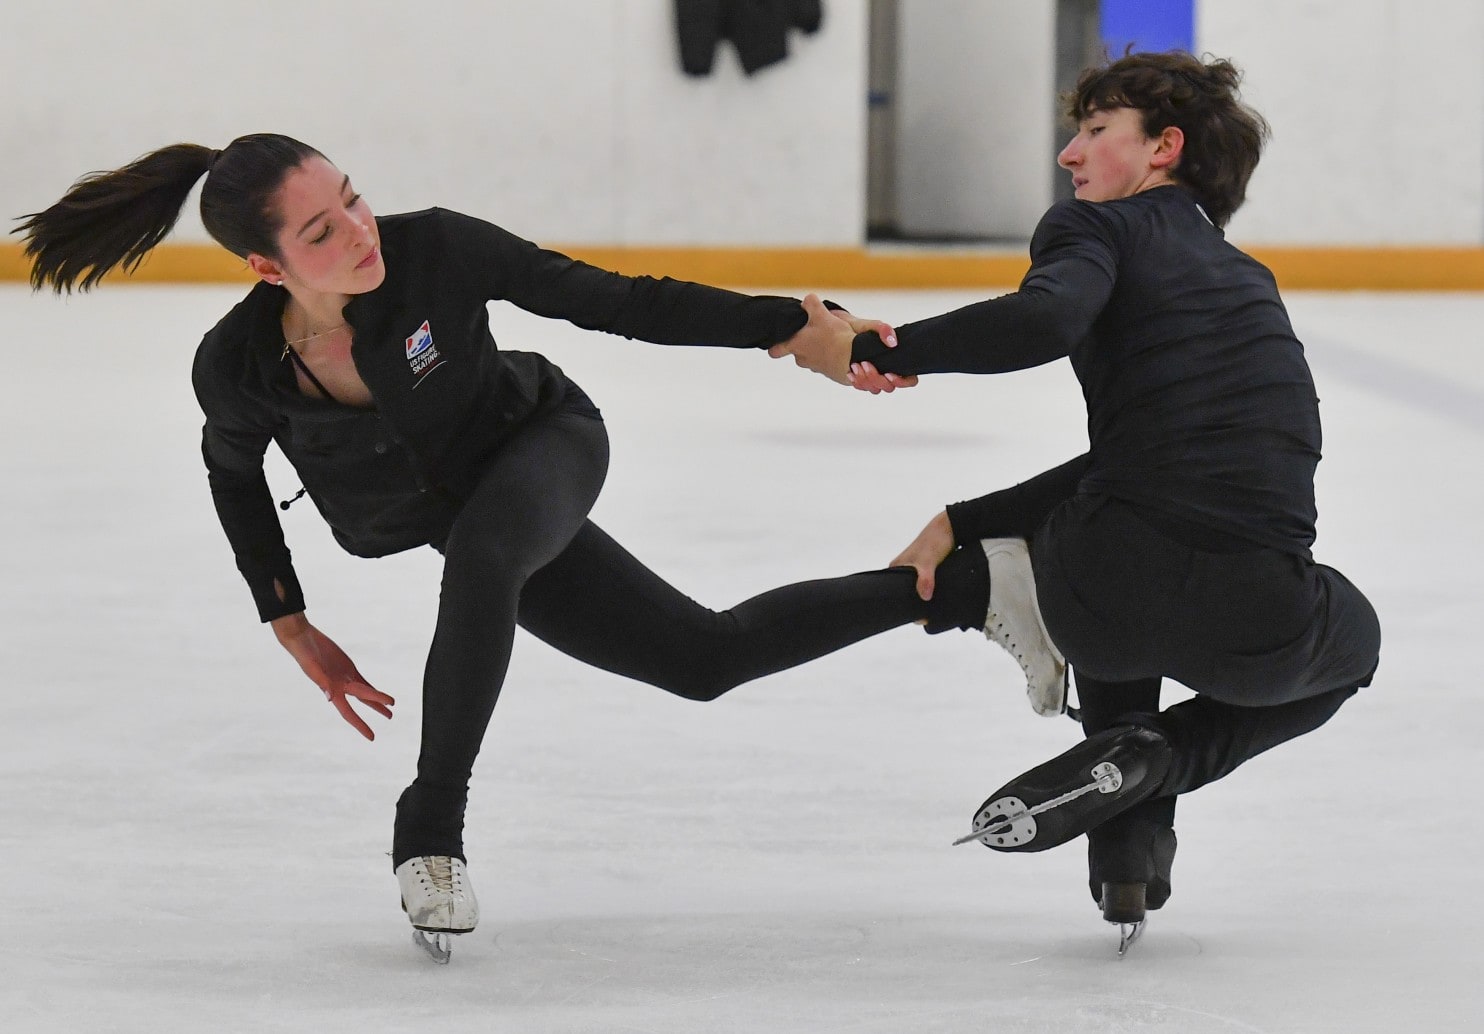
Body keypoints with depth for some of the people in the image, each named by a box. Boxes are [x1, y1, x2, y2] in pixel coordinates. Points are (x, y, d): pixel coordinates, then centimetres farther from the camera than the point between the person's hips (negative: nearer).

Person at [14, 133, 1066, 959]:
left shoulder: (432, 249, -32)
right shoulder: (237, 367, -25)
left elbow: (616, 302, -24)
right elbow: (235, 475, -1)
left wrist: (792, 325, -26)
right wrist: (292, 627, 3)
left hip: (548, 443, -3)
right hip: (463, 520, 3)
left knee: (481, 551, -37)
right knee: (705, 657, 5)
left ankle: (431, 826, -22)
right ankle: (965, 585, 17)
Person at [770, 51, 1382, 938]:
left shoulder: (1099, 230, 10)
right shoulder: (1248, 282, 27)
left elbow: (1046, 318, -15)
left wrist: (871, 350, -6)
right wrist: (964, 523, 23)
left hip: (1107, 606, -2)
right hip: (1260, 629, 2)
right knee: (1351, 635, 39)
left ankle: (1128, 834, 23)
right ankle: (1156, 762, 11)